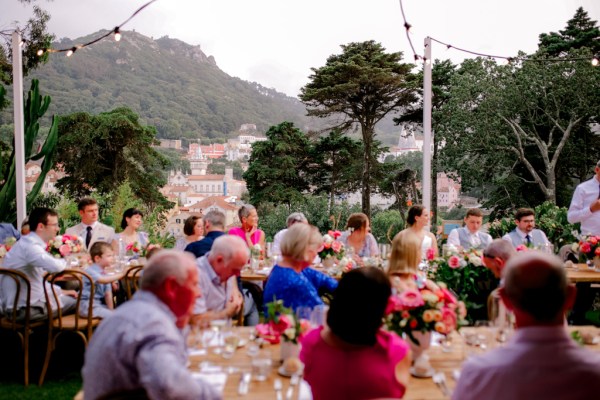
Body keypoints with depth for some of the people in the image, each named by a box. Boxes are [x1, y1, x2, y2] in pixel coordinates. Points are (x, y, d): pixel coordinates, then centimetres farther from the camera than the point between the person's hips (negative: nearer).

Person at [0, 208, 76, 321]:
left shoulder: (30, 243, 9)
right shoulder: (29, 245, -22)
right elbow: (55, 267, -37)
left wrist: (60, 291, 14)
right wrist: (65, 262, -13)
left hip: (26, 301, 10)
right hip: (24, 308, -10)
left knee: (70, 299, 19)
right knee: (75, 301, -3)